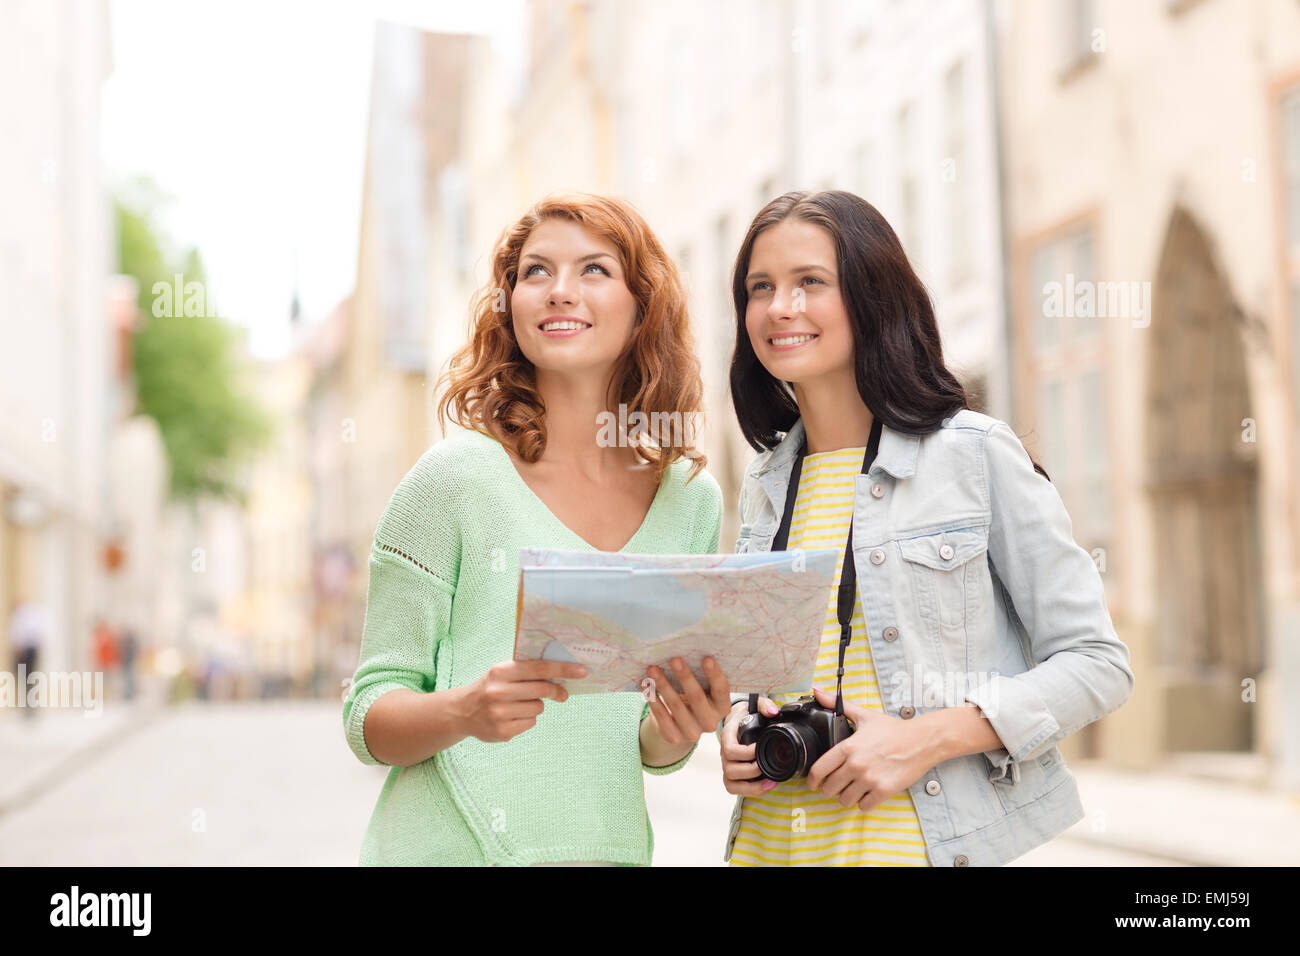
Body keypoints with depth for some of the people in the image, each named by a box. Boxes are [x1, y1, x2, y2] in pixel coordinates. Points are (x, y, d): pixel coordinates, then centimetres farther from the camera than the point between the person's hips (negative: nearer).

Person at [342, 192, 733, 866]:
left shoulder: (691, 500, 0)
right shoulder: (454, 476, -11)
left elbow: (652, 748, 9)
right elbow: (369, 717, -8)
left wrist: (674, 733, -12)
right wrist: (465, 711, -26)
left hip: (609, 845, 4)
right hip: (447, 848, -3)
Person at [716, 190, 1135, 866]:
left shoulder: (977, 453, -9)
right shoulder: (766, 481, 7)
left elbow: (1098, 663, -9)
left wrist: (929, 736, -19)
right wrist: (735, 722, -4)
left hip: (923, 838, -5)